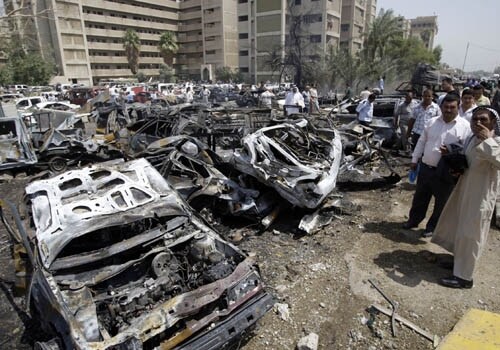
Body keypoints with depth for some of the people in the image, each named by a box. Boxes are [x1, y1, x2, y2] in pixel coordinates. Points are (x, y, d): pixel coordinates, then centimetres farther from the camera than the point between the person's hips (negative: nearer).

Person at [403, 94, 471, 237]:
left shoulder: (465, 126, -8)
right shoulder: (432, 122, 5)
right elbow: (422, 142, 12)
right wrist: (415, 159, 12)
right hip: (425, 167, 4)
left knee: (441, 202, 10)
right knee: (420, 197, 17)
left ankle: (432, 226, 28)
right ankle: (414, 220, 35)